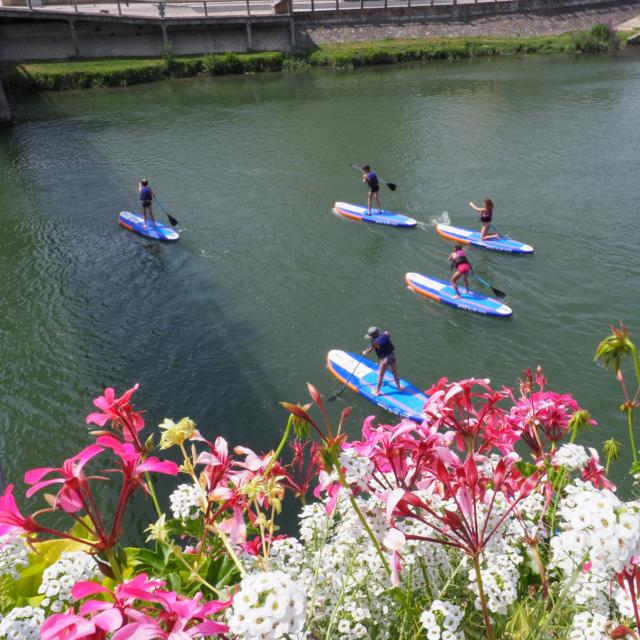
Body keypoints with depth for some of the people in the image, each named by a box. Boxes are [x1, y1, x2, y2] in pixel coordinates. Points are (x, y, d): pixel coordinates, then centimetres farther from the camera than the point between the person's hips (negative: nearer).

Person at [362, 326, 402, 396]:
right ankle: (399, 387, 38)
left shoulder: (375, 342, -18)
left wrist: (364, 352, 18)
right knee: (394, 372, 23)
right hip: (392, 355, 6)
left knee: (380, 376, 9)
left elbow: (369, 350, -1)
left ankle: (377, 391, 21)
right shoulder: (385, 335, -5)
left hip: (385, 359, -6)